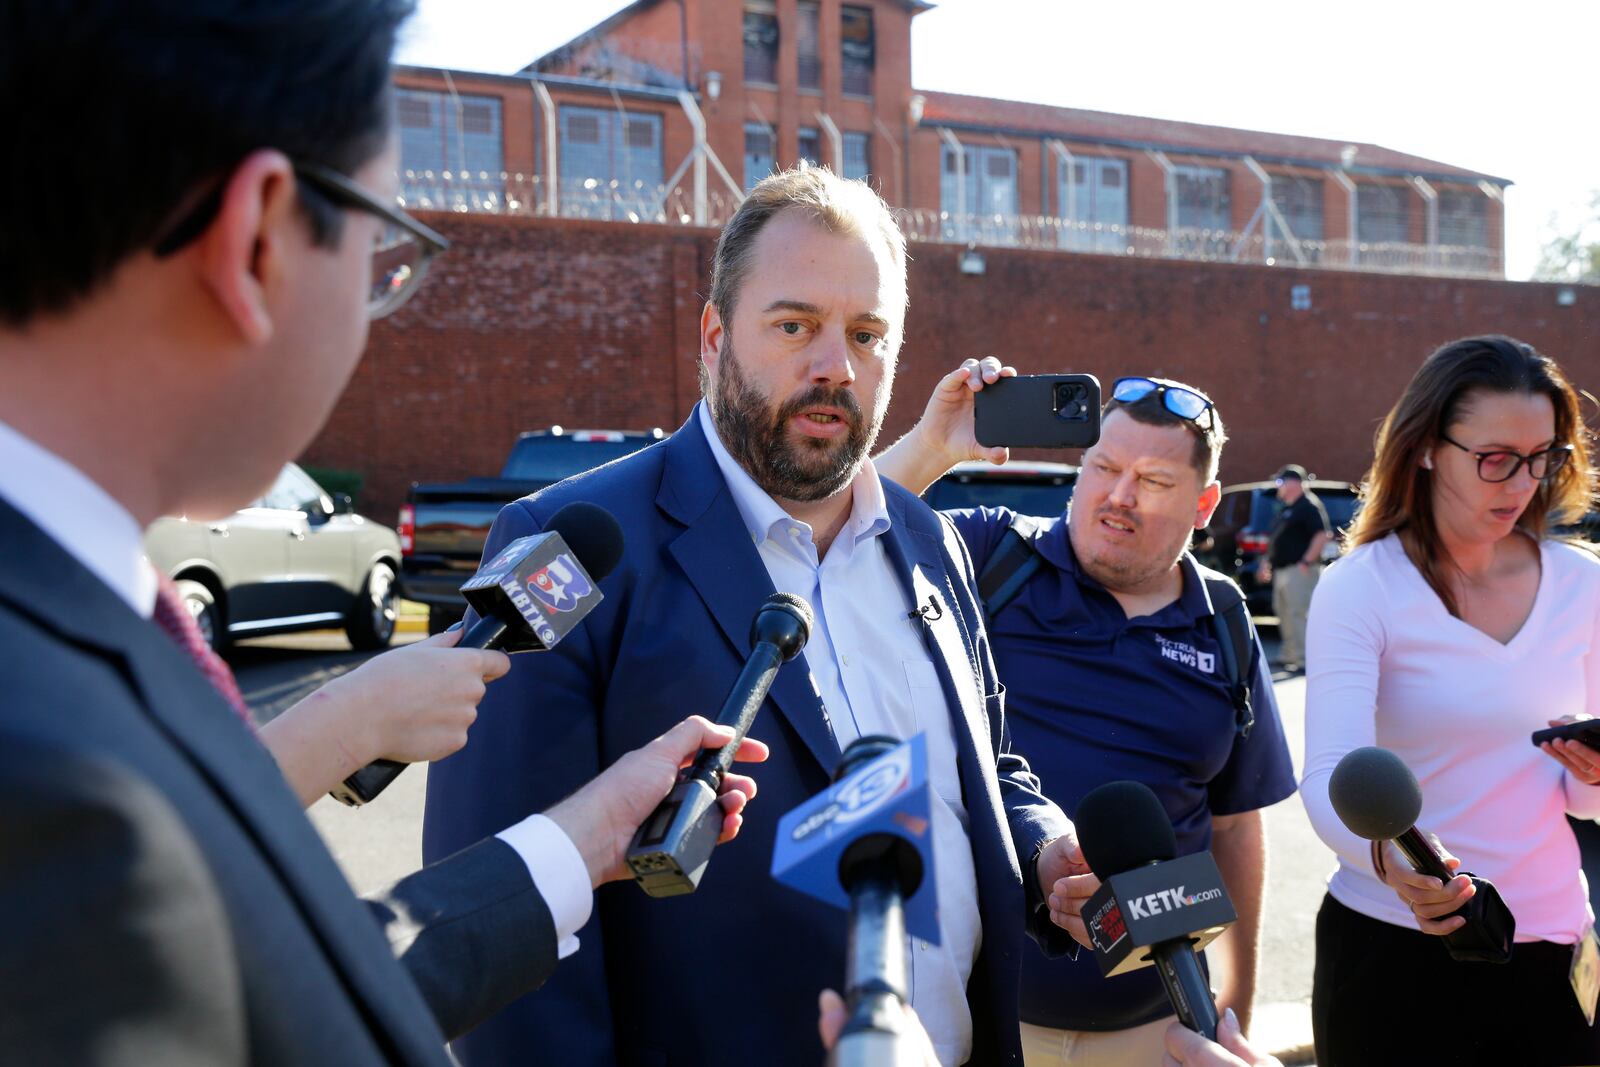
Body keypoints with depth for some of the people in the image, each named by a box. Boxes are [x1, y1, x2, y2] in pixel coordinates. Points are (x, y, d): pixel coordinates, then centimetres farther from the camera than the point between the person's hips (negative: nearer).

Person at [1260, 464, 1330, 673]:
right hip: (1281, 570, 10)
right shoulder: (1285, 508, 20)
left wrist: (1307, 562, -23)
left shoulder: (1309, 506, -11)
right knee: (1284, 613, 14)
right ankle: (1288, 655, 24)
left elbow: (1323, 535, -20)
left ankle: (1302, 659, -12)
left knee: (1296, 613, -13)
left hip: (1298, 570, -10)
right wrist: (1268, 563, 22)